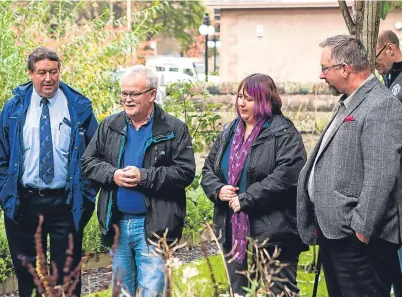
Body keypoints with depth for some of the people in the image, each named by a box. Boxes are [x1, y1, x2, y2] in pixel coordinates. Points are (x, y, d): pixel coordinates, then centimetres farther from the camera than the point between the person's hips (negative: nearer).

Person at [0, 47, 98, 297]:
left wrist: (87, 195, -4)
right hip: (23, 202, 1)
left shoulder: (79, 108, -1)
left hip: (66, 202, -1)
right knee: (26, 272, 11)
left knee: (67, 275, 6)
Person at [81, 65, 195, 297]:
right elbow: (89, 162, 9)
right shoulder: (110, 126, 8)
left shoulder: (174, 129, -5)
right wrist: (112, 175, -11)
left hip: (153, 226, -5)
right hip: (118, 224, 5)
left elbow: (185, 172, -11)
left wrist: (144, 176, -19)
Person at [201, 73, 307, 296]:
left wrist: (246, 199, -19)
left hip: (272, 235, -7)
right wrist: (218, 189, -4)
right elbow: (208, 169, 19)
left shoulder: (284, 134, -7)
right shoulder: (228, 133, 16)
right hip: (233, 233, 7)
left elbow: (286, 174, -20)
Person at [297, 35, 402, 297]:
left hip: (357, 237, -10)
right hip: (333, 231, 10)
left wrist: (362, 228, -23)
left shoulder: (381, 106, -15)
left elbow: (380, 176, -22)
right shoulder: (349, 105, 17)